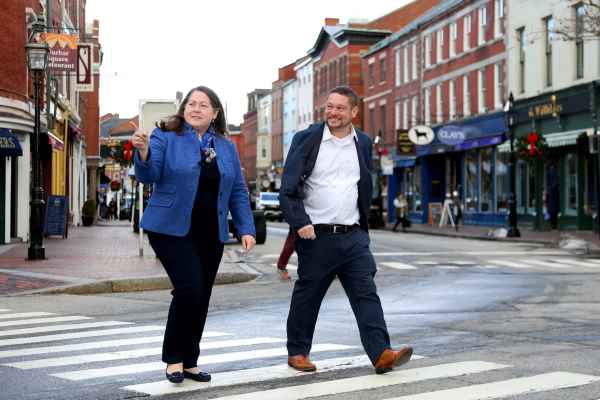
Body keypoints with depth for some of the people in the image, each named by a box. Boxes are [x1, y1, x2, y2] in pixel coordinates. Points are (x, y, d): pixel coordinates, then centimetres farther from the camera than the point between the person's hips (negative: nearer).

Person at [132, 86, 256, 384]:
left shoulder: (226, 147, 11)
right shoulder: (165, 137, -2)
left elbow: (238, 192, 13)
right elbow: (149, 175, -13)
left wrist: (246, 229, 4)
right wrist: (143, 154, -34)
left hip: (210, 235, 5)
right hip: (172, 230, -5)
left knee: (201, 299, 7)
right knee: (189, 289, -17)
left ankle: (189, 362, 21)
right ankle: (174, 357, 1)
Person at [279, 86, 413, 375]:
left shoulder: (363, 143, 10)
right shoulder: (306, 140, -3)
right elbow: (288, 188, -7)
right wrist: (300, 222, -18)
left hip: (353, 235, 3)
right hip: (316, 236, -3)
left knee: (367, 294, -6)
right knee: (307, 297, 7)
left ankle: (381, 354, -10)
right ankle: (297, 352, 22)